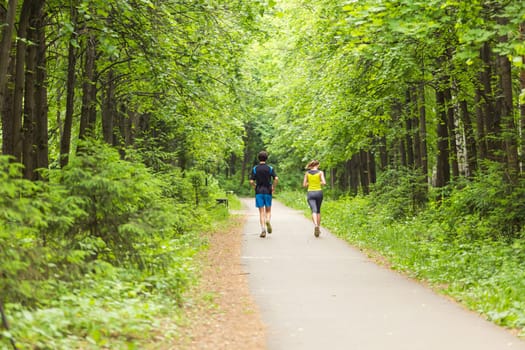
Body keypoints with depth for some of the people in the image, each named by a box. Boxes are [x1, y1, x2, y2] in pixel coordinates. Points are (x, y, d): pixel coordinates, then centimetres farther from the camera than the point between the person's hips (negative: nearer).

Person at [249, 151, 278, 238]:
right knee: (268, 211, 11)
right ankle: (268, 221, -20)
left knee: (261, 212, 3)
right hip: (268, 191, 0)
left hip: (259, 192, 0)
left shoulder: (255, 169, 1)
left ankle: (263, 230, -7)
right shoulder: (270, 168, 0)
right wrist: (273, 188, 2)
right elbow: (276, 178, -12)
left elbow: (251, 181, -6)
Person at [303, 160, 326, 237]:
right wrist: (320, 183, 8)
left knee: (314, 211, -10)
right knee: (318, 211, 18)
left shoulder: (307, 173, 4)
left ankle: (316, 225, -36)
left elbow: (304, 185, 3)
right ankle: (318, 228, 20)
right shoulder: (320, 172, -3)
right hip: (319, 192, 0)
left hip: (310, 193, 0)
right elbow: (324, 182, -13)